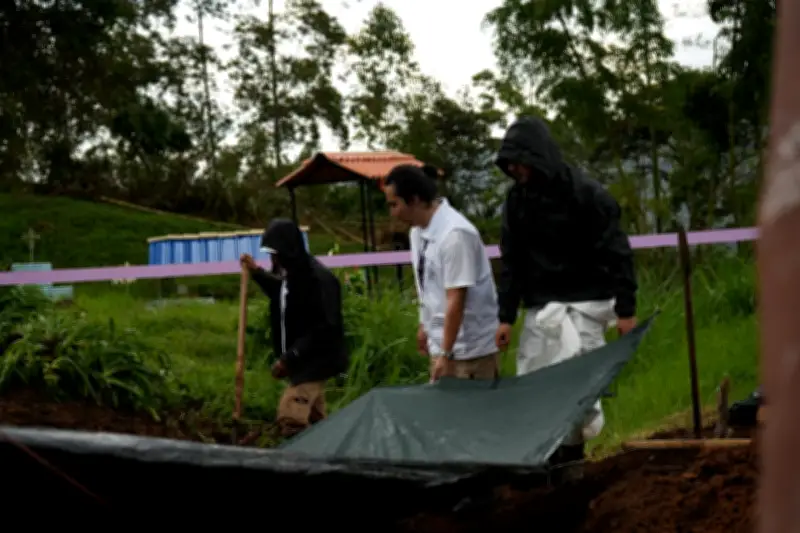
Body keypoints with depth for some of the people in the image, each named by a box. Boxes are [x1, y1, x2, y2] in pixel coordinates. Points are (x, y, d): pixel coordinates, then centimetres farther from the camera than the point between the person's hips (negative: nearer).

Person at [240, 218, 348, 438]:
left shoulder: (319, 279, -23)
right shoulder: (290, 274, 5)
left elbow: (324, 329, -26)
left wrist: (290, 358, -26)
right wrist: (257, 272, 17)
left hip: (316, 360, -9)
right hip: (300, 360, 9)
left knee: (290, 417, -19)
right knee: (313, 422, 16)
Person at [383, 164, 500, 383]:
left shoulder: (455, 234, -23)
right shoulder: (418, 231, 1)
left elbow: (456, 299, -23)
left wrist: (446, 354, -22)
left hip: (469, 349, -8)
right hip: (441, 342, 8)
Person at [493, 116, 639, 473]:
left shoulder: (586, 193, -11)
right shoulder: (516, 199, 6)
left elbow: (616, 254, -10)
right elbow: (511, 262, 9)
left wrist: (625, 309, -12)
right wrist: (505, 316, 4)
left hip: (584, 302, -5)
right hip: (540, 305, 6)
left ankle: (572, 449, -1)